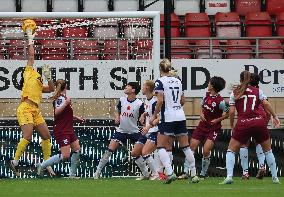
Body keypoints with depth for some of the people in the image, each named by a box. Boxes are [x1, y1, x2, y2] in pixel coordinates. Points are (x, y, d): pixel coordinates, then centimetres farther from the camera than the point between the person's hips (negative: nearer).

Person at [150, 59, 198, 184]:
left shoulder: (160, 81, -6)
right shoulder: (178, 81, 12)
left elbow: (160, 100, -15)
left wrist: (154, 116, -7)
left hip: (168, 118, -6)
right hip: (181, 117, 6)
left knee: (161, 147, 0)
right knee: (185, 147, 10)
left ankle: (170, 173, -17)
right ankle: (194, 175, 8)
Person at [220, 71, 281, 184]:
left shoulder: (235, 93, 11)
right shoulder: (257, 91, 13)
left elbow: (231, 112, 4)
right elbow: (266, 104, -1)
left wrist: (232, 126, 15)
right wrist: (274, 117, 5)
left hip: (243, 124, -1)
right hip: (259, 122, 1)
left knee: (231, 150, 9)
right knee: (267, 150, 18)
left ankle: (229, 176, -8)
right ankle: (275, 177, 18)